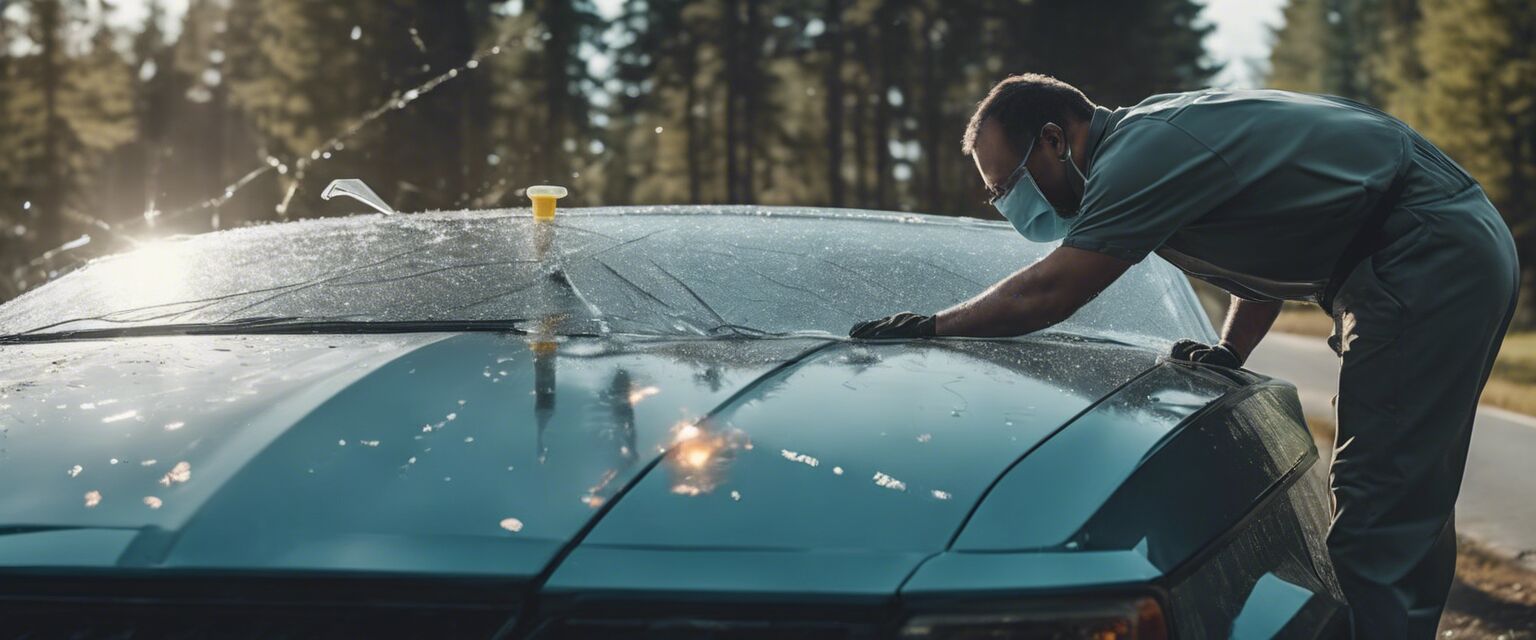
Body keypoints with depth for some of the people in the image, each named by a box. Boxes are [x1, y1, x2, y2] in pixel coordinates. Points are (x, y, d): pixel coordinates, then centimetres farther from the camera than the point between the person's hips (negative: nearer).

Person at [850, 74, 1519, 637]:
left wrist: (934, 325, -5)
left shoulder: (1144, 152, -17)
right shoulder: (1154, 132, 14)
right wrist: (1232, 350, 11)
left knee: (1382, 512, -12)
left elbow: (1047, 294, -17)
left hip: (1431, 256, -10)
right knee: (1410, 512, 16)